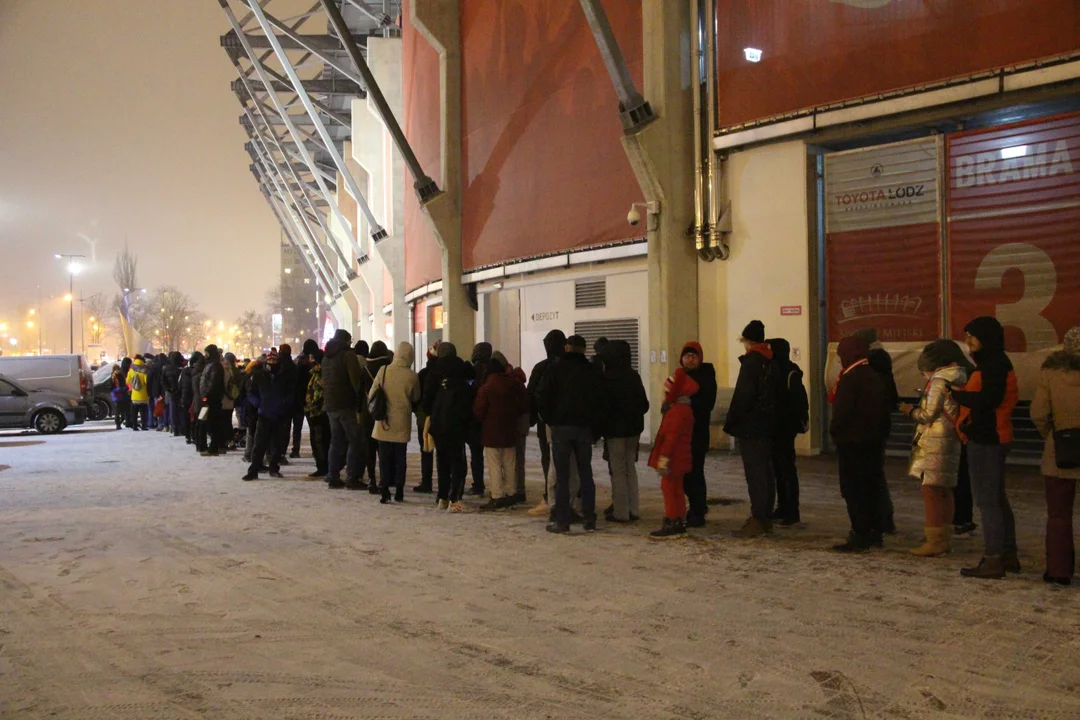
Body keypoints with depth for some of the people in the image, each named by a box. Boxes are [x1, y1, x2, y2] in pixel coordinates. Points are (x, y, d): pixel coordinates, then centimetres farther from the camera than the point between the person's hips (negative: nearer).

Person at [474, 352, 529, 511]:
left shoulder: (486, 387, -14)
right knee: (510, 464, 13)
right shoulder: (515, 384, 1)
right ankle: (511, 493, 19)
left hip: (491, 432, -5)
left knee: (494, 465, -2)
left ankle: (497, 497, -4)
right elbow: (524, 405, 9)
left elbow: (478, 411, -11)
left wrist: (481, 421, 10)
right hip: (510, 430, 5)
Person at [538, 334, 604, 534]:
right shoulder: (593, 371, 4)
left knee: (562, 476, 0)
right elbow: (601, 401, 0)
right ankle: (589, 520, 11)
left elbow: (543, 397, -8)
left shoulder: (555, 370, -3)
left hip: (561, 427, -2)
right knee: (585, 474, 10)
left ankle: (562, 521, 0)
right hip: (584, 428, 2)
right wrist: (593, 422, 8)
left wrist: (550, 420, 3)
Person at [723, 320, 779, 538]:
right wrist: (770, 418, 20)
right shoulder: (770, 362, 13)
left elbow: (742, 396, -19)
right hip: (767, 424, 9)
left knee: (755, 473, -8)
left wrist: (731, 422, -11)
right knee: (765, 472, 12)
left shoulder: (751, 362, -14)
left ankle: (757, 520, -7)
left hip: (750, 426, -9)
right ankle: (766, 517, 19)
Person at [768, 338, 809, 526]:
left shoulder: (791, 374, -13)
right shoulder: (775, 371, 11)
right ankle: (783, 508, 22)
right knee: (778, 468, 13)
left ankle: (793, 512, -1)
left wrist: (796, 423, -19)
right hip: (775, 427, 8)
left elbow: (799, 401, -18)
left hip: (785, 428, -8)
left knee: (787, 468, -5)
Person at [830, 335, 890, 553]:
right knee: (871, 487, 14)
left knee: (853, 489, -4)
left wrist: (835, 431, -4)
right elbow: (885, 410, 15)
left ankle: (859, 536, -4)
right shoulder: (876, 377, 11)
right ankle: (874, 533, 20)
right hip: (872, 440, 9)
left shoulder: (850, 379, -16)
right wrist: (878, 430, 19)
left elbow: (841, 411, -19)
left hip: (851, 441, -8)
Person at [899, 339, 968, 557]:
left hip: (934, 443, -9)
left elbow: (928, 415, -14)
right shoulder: (958, 380, 14)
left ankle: (934, 541, -8)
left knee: (930, 490, -7)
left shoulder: (938, 381, -13)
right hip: (952, 441, 9)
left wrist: (910, 411, 3)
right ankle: (943, 539, 20)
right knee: (943, 491, 13)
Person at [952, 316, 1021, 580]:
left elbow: (987, 399, -27)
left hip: (986, 441, -11)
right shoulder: (994, 363, 18)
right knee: (997, 498, 17)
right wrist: (960, 393, 3)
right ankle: (1008, 554, 26)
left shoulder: (995, 365, -15)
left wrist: (956, 394, -16)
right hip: (990, 438, 11)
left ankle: (993, 560, -5)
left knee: (987, 500, -8)